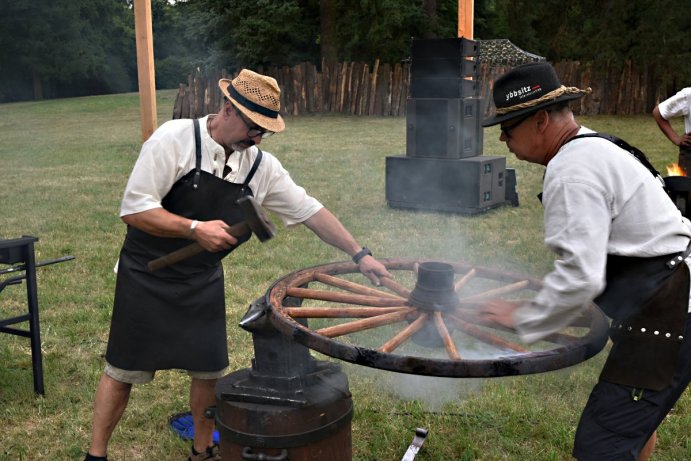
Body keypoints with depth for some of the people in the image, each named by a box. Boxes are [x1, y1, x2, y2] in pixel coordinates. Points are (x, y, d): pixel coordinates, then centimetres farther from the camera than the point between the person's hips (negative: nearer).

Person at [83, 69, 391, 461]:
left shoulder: (262, 167, -4)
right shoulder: (175, 139, -19)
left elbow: (310, 211, 0)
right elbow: (134, 209, -21)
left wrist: (360, 254, -3)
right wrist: (195, 229, -29)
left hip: (203, 281, 5)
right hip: (147, 277, -4)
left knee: (209, 370, 10)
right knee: (124, 370, 3)